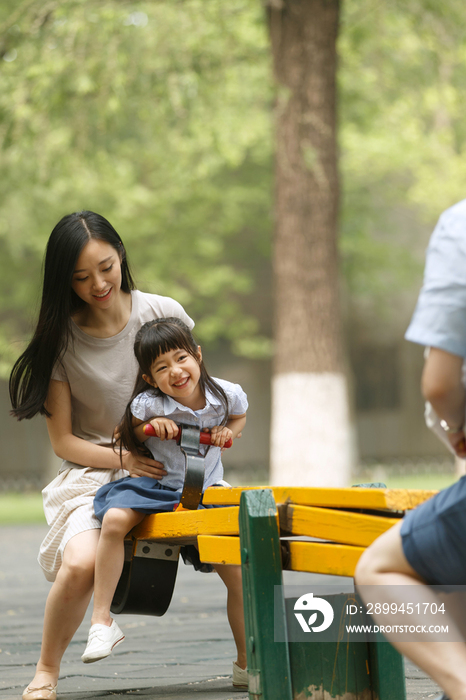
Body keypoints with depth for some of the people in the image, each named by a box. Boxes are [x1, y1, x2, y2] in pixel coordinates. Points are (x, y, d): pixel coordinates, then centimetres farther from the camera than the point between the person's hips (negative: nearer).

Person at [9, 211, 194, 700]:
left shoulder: (163, 313, -2)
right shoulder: (62, 339, -5)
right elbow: (63, 441, -1)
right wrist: (124, 458, -18)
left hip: (170, 470, 2)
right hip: (92, 472, -2)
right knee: (80, 564, -31)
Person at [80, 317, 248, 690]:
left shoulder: (226, 394, -9)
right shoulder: (147, 404, -16)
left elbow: (240, 416, 14)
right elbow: (126, 435, 3)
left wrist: (227, 432, -9)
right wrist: (151, 427, -18)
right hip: (157, 486, -2)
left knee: (238, 573, -4)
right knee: (114, 519, -33)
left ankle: (247, 663, 15)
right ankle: (102, 620, -26)